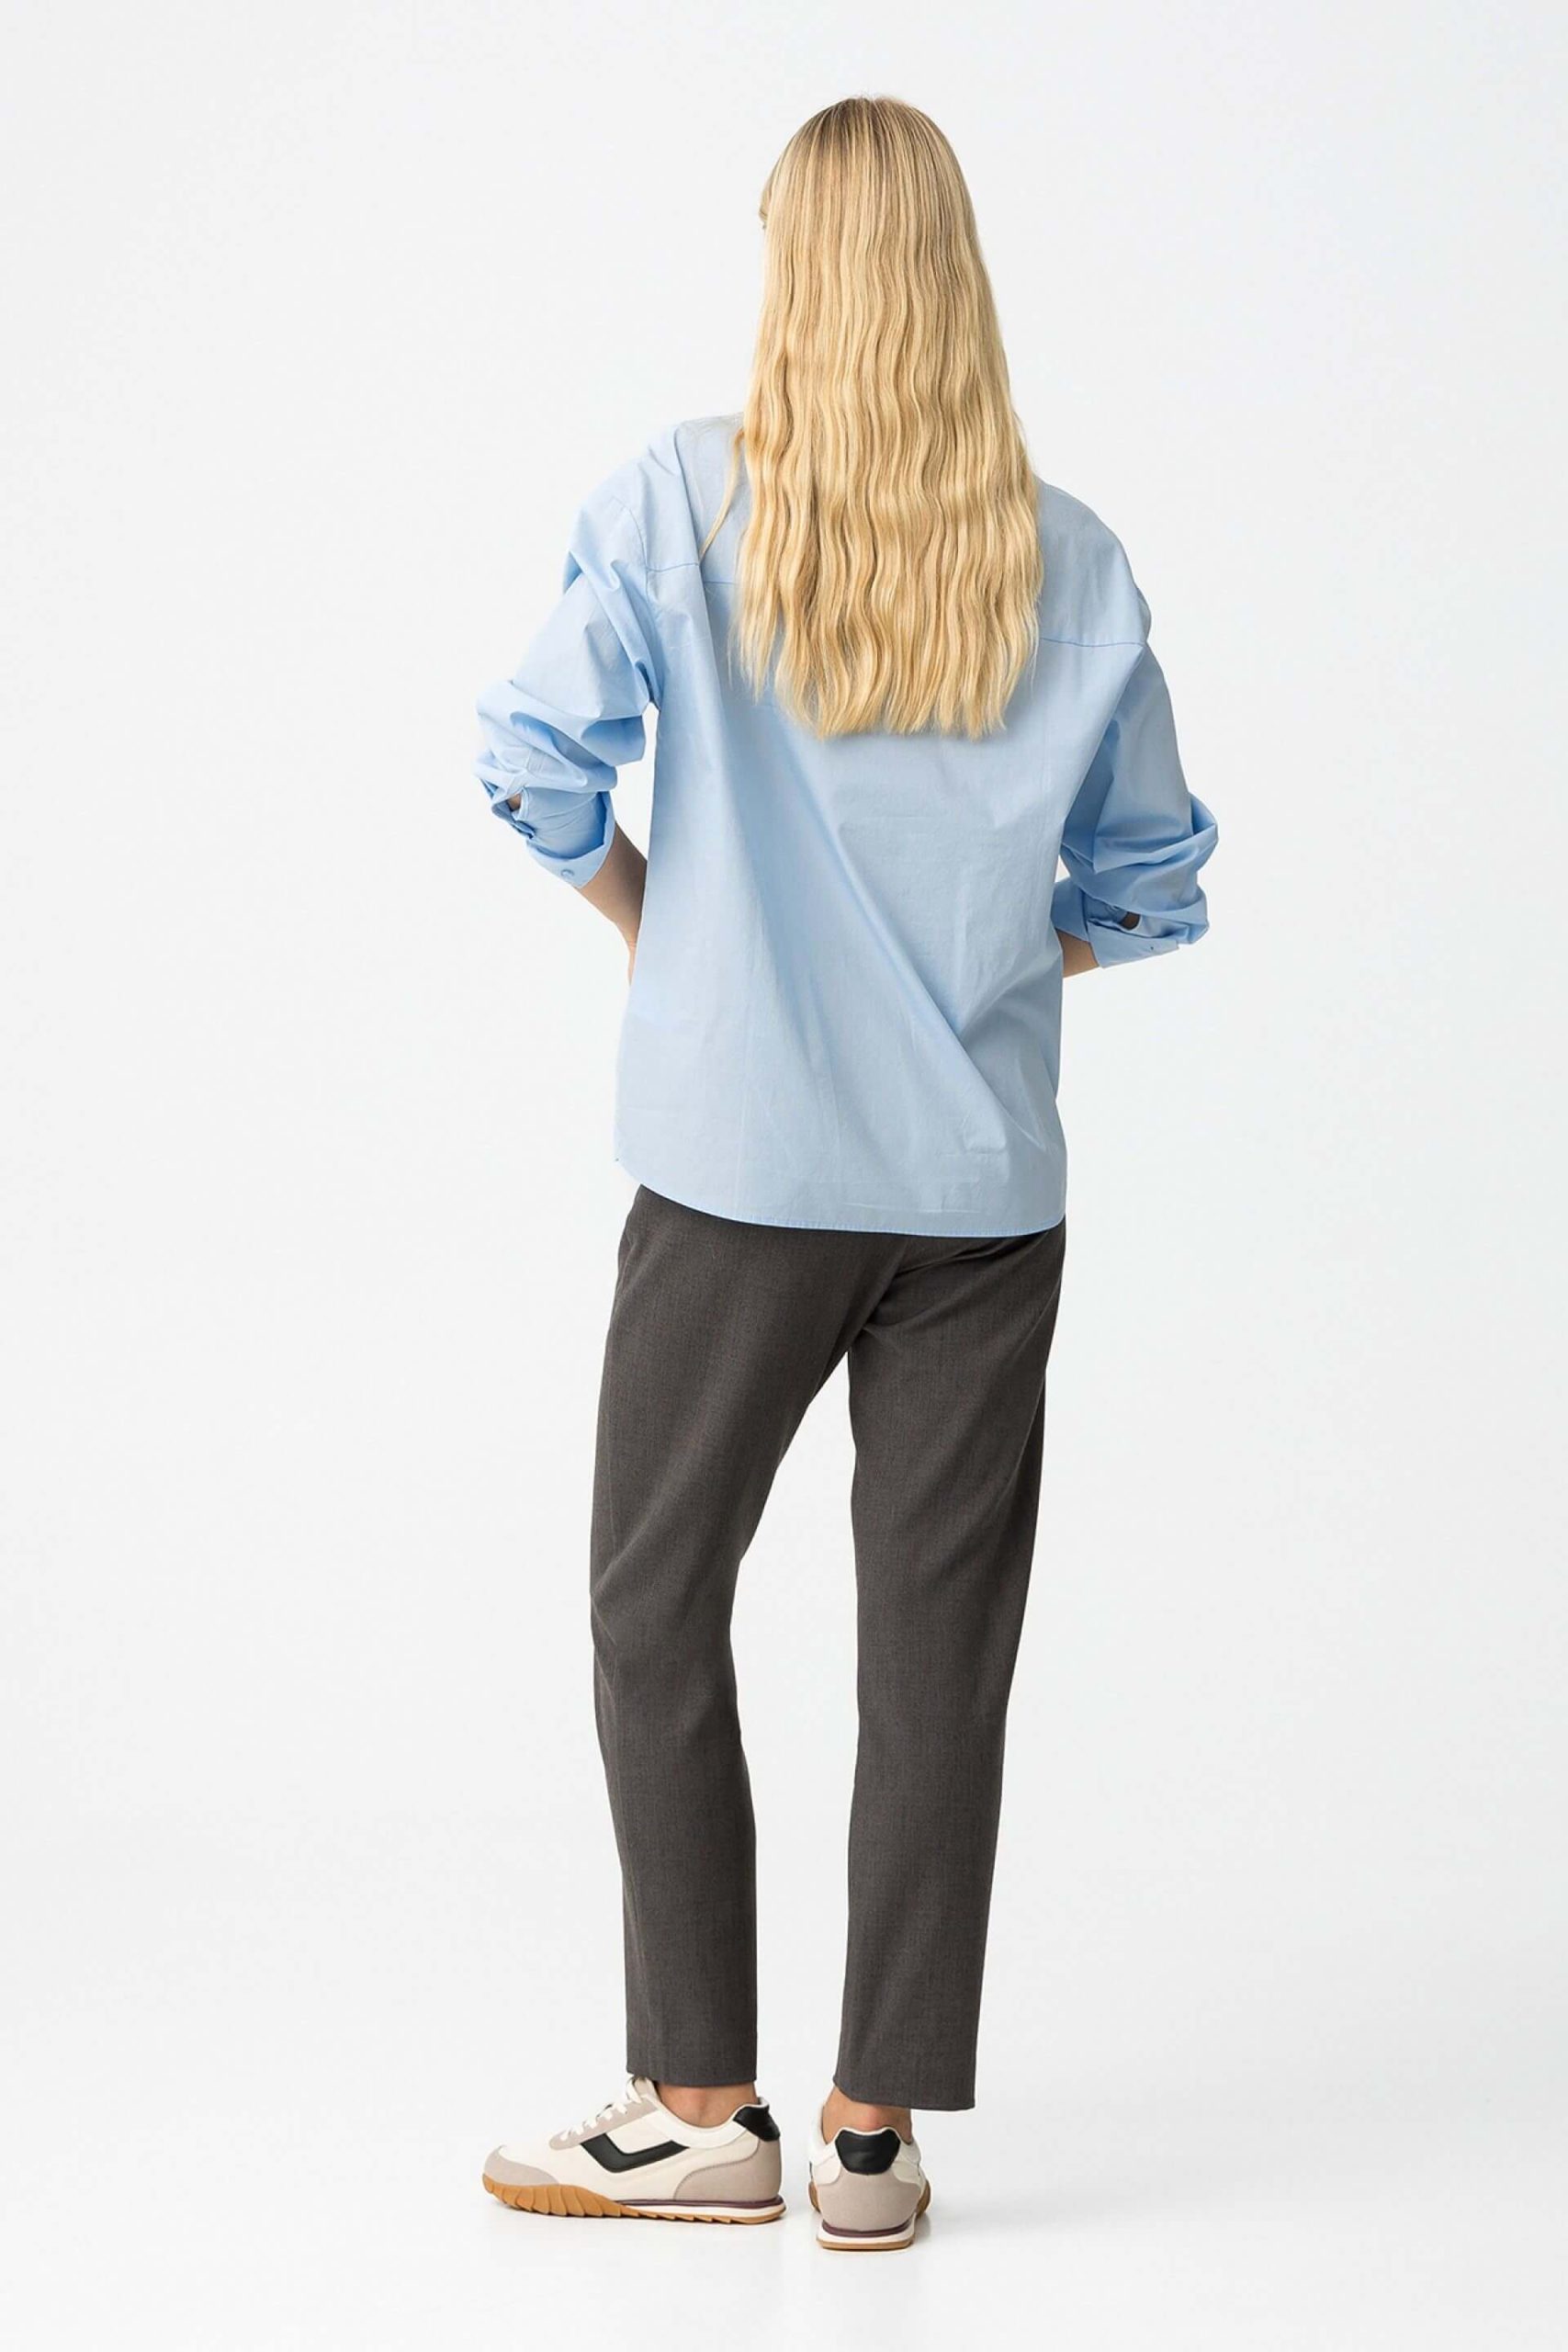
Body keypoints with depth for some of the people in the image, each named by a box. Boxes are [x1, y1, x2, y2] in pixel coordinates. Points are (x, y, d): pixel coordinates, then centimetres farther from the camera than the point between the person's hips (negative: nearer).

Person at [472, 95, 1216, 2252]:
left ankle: (701, 2108, 14)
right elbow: (1150, 882, 8)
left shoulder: (690, 498, -4)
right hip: (986, 1182, 2)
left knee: (658, 1609, 11)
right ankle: (877, 2132, 13)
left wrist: (649, 917, 9)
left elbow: (540, 760, -8)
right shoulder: (1070, 557, 3)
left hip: (743, 1163, -2)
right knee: (937, 1650, 7)